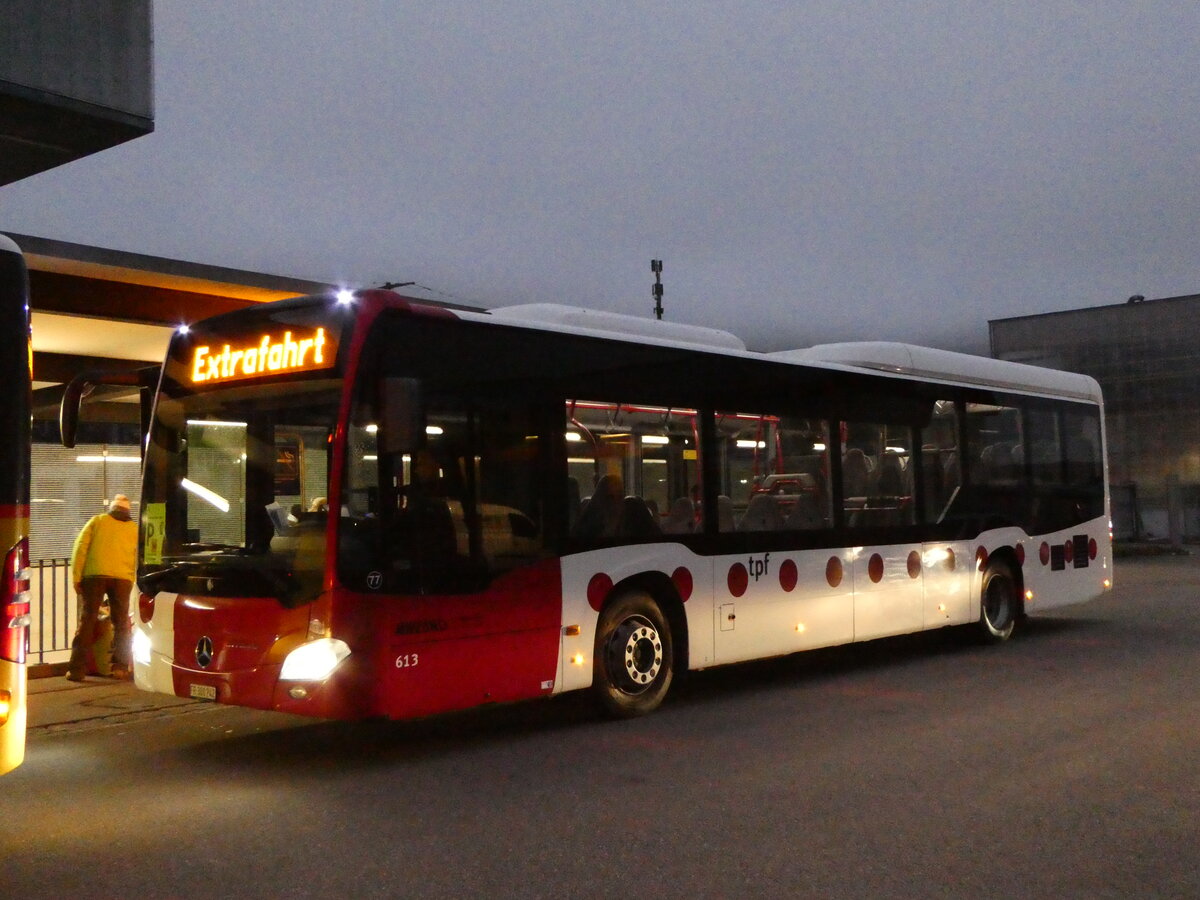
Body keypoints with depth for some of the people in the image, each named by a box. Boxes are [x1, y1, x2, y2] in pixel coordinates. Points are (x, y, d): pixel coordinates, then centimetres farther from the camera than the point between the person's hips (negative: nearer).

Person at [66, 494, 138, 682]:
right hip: (122, 577, 1)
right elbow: (138, 560, 14)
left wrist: (76, 578, 4)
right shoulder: (135, 529, 20)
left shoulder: (97, 521, 16)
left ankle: (77, 669, -1)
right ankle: (120, 667, 7)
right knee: (121, 623, 10)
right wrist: (132, 582, 20)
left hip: (94, 575, -1)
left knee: (87, 620, 2)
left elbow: (80, 548, 5)